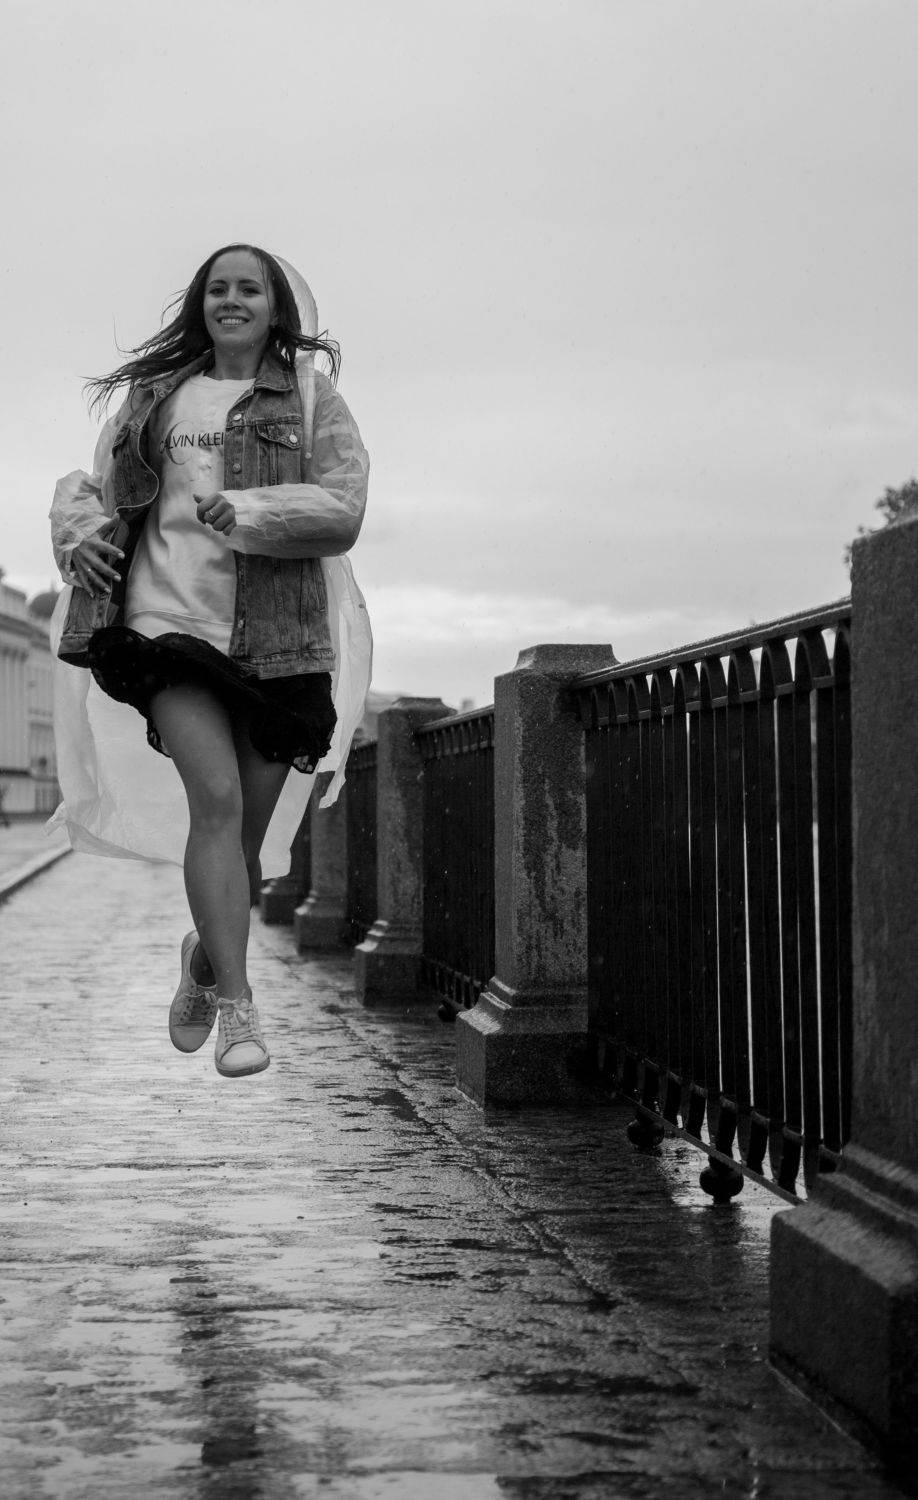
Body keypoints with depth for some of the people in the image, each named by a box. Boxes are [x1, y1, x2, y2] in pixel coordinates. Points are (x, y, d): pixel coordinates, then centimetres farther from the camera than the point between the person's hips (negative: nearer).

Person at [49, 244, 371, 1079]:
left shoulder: (313, 402, 8)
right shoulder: (155, 397, 16)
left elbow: (343, 509, -4)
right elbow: (90, 486, 24)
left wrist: (244, 511, -18)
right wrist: (80, 534, 1)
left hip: (280, 640, 0)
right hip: (173, 624, 0)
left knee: (247, 832, 6)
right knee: (216, 798, -22)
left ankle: (205, 956, 37)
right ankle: (238, 1008, -21)